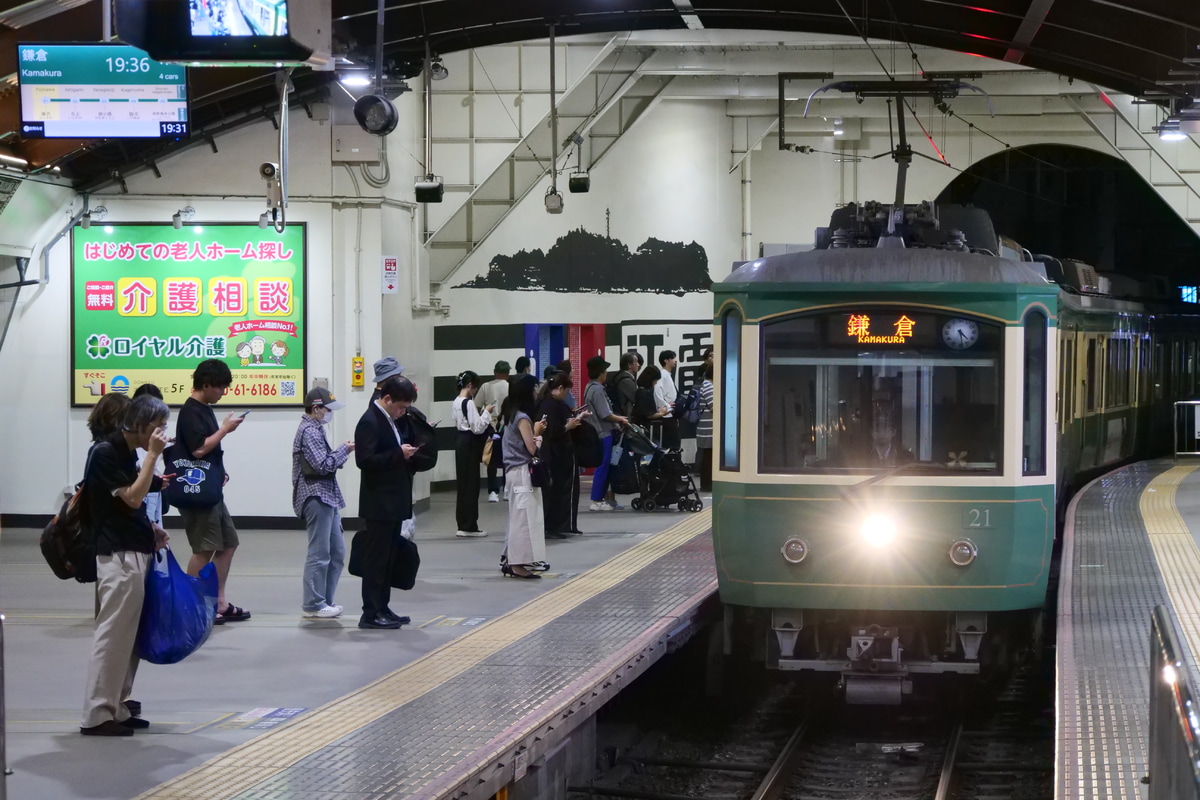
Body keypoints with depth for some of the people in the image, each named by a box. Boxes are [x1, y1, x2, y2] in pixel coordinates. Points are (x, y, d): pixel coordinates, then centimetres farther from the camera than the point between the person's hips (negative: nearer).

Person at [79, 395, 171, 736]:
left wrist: (150, 529, 9)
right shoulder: (105, 453, -14)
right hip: (118, 556, -10)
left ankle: (115, 708, 17)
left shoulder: (127, 453, 14)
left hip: (135, 552, 10)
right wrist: (152, 455, -16)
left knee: (128, 635, 12)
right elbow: (133, 498, -18)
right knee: (113, 634, -8)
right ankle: (97, 715, -5)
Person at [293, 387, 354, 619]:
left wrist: (343, 452, 8)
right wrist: (344, 450, -10)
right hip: (316, 497, -11)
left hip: (327, 497, 11)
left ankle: (325, 600, 20)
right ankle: (313, 606, 0)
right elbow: (323, 465, -19)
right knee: (319, 554, -5)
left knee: (337, 552, 13)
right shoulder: (309, 432, -14)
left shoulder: (315, 430, 18)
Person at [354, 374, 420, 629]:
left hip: (395, 501, 9)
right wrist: (399, 454, -23)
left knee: (388, 558, 13)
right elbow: (365, 460, -23)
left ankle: (382, 608, 19)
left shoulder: (392, 420, 14)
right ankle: (371, 614, -1)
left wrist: (408, 453, 5)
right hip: (379, 503, -9)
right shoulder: (369, 422, -15)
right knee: (376, 558, -5)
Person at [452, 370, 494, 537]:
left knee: (463, 482, 12)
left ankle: (463, 524, 17)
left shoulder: (457, 402, 11)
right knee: (471, 484, -3)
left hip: (461, 441, 9)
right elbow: (478, 428, -19)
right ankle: (469, 527, 1)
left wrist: (481, 414, 10)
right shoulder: (469, 403, -17)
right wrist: (486, 413, -8)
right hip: (470, 443, -9)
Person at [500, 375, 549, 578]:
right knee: (524, 517, -7)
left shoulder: (511, 416, 13)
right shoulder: (523, 418, -15)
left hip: (513, 470, 9)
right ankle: (518, 563, -7)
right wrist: (538, 433, 0)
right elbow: (532, 448, -15)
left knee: (517, 517, 14)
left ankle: (509, 560, 17)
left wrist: (534, 431, 10)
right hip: (523, 472, -9)